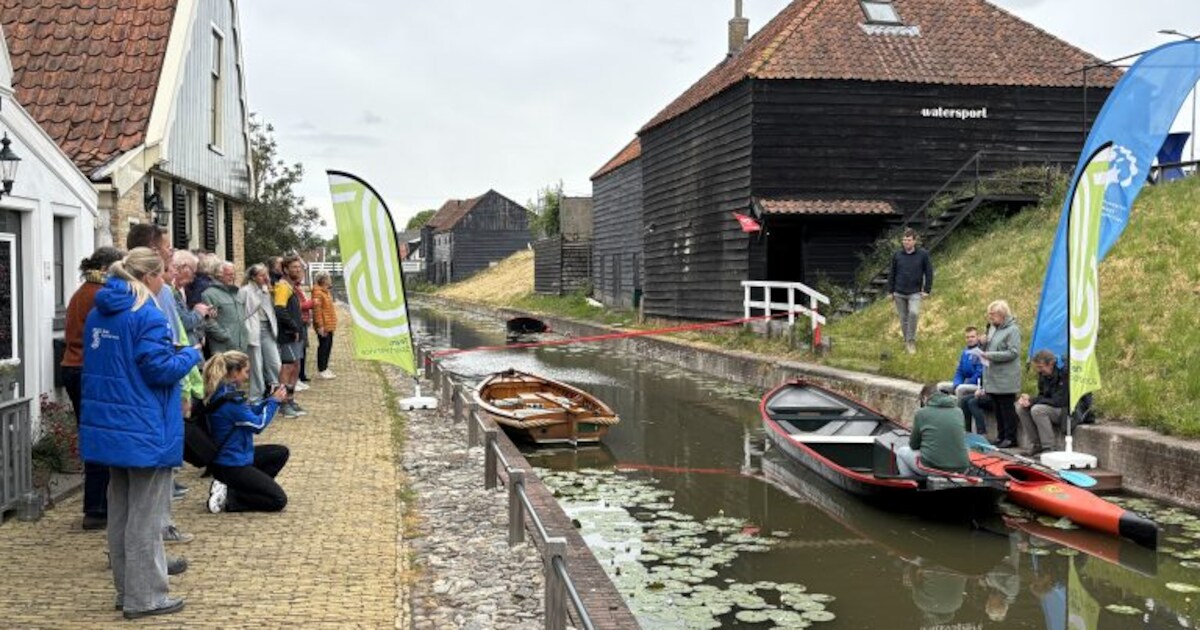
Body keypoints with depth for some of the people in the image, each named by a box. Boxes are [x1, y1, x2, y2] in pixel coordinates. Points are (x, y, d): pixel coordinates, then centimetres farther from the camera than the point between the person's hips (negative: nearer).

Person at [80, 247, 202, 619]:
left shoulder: (99, 313, 10)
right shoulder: (148, 316, -17)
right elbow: (160, 369, -21)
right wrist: (191, 354, -3)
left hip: (108, 426, 9)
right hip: (144, 429, -9)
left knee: (120, 511, 16)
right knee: (145, 516, 0)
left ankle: (126, 589, 25)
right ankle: (144, 596, 6)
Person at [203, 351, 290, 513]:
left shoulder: (222, 393, 3)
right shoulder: (229, 400, -26)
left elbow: (249, 412, 14)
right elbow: (257, 424, -16)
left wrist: (271, 398, 4)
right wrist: (274, 401, -4)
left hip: (235, 456, 10)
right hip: (231, 466, -10)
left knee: (281, 452, 20)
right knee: (279, 500, -5)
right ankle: (228, 497, -6)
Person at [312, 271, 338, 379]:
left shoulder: (326, 291, 16)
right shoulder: (318, 292, -15)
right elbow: (317, 309, -20)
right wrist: (320, 325, -23)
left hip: (330, 325, 10)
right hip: (324, 326, -10)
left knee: (328, 346, 13)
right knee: (323, 346, -4)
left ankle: (324, 368, 21)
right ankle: (321, 370, 2)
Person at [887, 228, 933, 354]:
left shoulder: (923, 255, -4)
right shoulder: (897, 255, 1)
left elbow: (929, 273, 2)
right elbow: (892, 274, 9)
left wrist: (927, 290, -4)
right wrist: (890, 291, 7)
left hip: (915, 293, -3)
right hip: (899, 293, 3)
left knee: (913, 312, -25)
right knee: (904, 319, 8)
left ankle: (911, 341, -13)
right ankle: (907, 342, 24)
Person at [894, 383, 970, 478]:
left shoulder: (921, 412, 0)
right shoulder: (958, 412, 9)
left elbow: (913, 445, 9)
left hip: (931, 467, -3)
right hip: (961, 470, 3)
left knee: (901, 451, 25)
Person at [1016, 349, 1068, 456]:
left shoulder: (1063, 374, -22)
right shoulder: (1043, 375, 4)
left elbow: (1059, 401, -26)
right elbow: (1042, 396, 12)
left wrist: (1031, 401, -24)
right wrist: (1027, 399, -11)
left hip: (1066, 410, -9)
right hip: (1051, 408, 9)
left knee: (1037, 410, -31)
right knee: (1021, 408, -8)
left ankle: (1048, 448, -23)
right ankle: (1036, 445, -2)